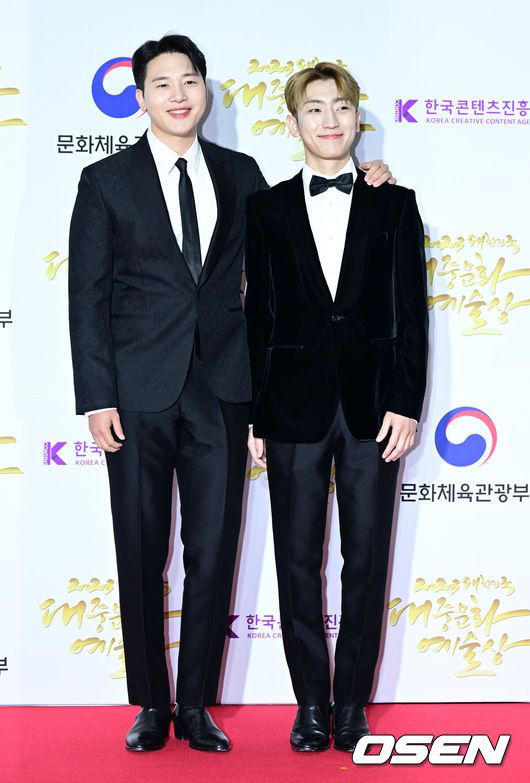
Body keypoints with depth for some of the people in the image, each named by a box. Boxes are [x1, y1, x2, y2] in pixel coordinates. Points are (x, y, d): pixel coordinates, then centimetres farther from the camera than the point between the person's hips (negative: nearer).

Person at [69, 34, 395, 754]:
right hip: (141, 391, -2)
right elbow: (88, 296, 1)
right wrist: (97, 398, -7)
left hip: (221, 389, 2)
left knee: (214, 553, 5)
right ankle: (151, 706, 21)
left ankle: (196, 706, 19)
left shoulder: (241, 174, 11)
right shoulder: (106, 180, 3)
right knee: (141, 555, 6)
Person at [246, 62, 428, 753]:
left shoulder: (395, 204, 6)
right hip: (295, 407, 0)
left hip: (372, 406, 0)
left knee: (367, 564, 5)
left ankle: (352, 705, 18)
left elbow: (410, 311, 2)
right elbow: (259, 316, 5)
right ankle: (311, 705, 18)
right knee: (298, 563, 6)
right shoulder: (267, 209, 7)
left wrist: (405, 403, -6)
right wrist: (254, 415, 2)